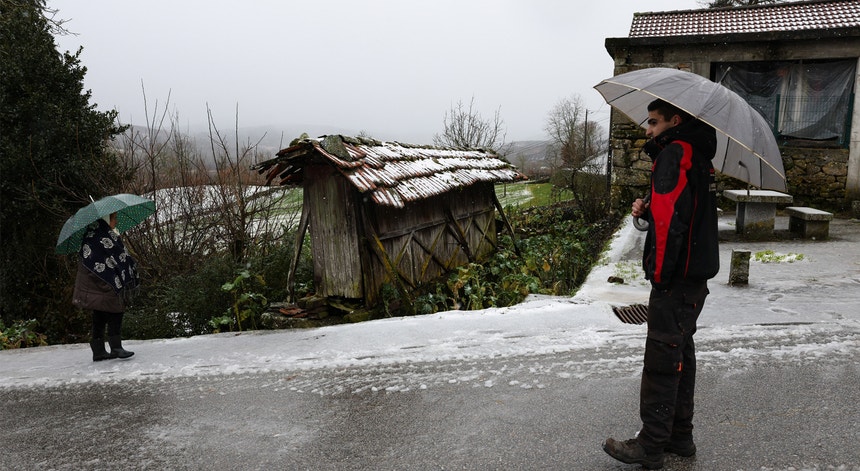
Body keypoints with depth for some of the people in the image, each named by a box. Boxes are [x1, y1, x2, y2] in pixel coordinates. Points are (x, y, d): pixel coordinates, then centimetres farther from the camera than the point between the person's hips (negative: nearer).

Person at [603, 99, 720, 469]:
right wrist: (648, 210, 1)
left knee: (662, 361, -3)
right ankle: (680, 436, 28)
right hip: (696, 276, 10)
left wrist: (660, 274, -17)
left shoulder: (674, 154, -14)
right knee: (681, 353, 17)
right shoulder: (697, 156, 16)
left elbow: (671, 221, -23)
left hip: (675, 281, -10)